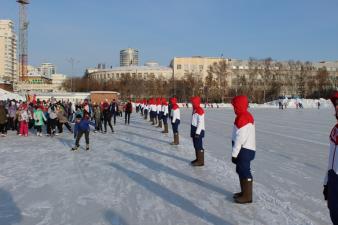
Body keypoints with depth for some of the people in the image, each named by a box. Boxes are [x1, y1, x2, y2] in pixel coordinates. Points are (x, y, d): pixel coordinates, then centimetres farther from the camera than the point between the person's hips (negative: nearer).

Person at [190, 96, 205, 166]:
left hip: (199, 131, -10)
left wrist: (197, 132, -22)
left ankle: (201, 161, -2)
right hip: (194, 130, 10)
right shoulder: (194, 110, 13)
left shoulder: (200, 110, -17)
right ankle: (198, 159, 25)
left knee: (199, 146, -7)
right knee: (196, 145, 15)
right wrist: (192, 131, 21)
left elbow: (200, 123, -21)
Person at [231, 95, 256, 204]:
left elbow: (239, 138, -22)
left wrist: (234, 153, -17)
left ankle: (247, 196, 5)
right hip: (246, 149, 11)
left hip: (244, 150, -11)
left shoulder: (242, 118, -21)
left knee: (244, 171, -3)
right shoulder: (247, 116, 12)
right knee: (241, 170, 19)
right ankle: (244, 192, 30)